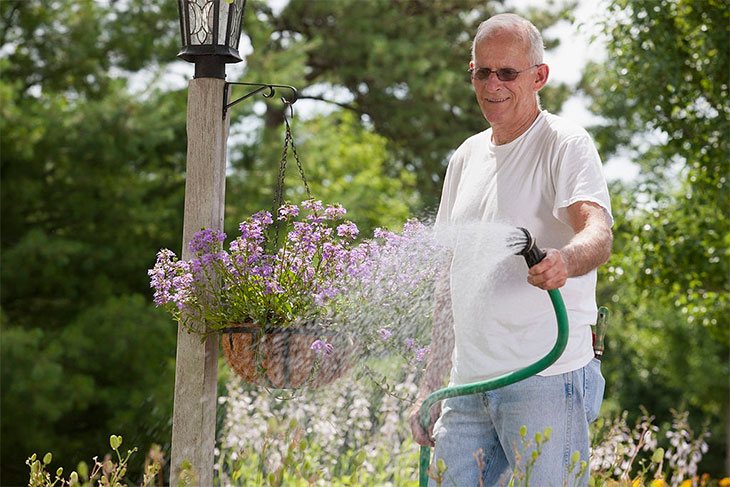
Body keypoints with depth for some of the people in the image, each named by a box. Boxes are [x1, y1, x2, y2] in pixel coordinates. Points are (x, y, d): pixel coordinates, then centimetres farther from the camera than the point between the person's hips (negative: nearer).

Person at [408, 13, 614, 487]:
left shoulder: (566, 143, -4)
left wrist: (567, 259, -46)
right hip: (468, 385, 6)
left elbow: (598, 233, -22)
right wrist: (430, 385, 18)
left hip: (548, 380, -6)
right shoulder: (467, 156, 17)